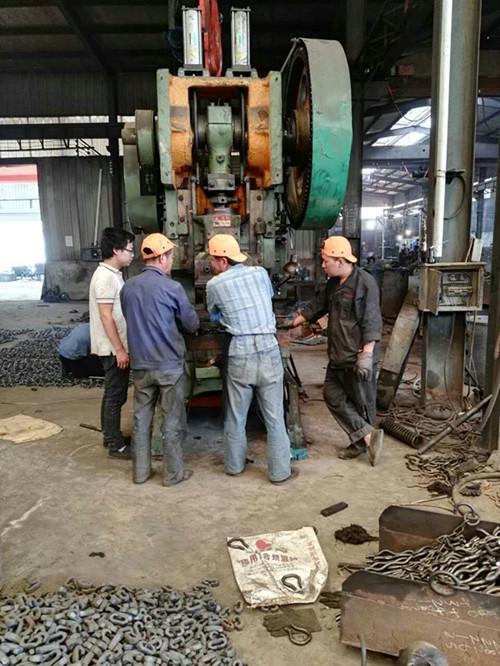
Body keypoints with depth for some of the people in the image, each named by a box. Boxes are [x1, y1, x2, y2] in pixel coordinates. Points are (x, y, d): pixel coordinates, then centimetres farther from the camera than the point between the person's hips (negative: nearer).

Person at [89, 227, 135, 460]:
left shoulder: (111, 274, 12)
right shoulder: (106, 277, -19)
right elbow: (106, 316, -23)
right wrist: (119, 349, -22)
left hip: (114, 346, 10)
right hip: (113, 348, -10)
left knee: (112, 394, 18)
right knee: (116, 396, -1)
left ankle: (110, 436, 31)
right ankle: (115, 445, 10)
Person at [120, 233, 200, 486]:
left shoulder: (128, 287, 1)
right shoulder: (172, 287, -13)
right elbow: (192, 324, -4)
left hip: (140, 365, 5)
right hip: (169, 365, -4)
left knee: (141, 418, 15)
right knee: (172, 421, 7)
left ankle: (140, 471, 26)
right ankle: (173, 473, 18)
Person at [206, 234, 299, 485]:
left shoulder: (214, 285, -3)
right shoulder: (260, 273, 4)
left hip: (240, 354, -1)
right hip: (268, 350, 1)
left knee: (236, 416, 15)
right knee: (274, 417, 8)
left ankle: (234, 466, 30)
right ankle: (280, 471, 18)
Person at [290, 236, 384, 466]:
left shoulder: (365, 283, -15)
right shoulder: (333, 283, 11)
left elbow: (371, 322, -19)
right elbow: (317, 306, 22)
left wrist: (366, 355, -23)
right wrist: (292, 323, 22)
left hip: (358, 357, -9)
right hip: (338, 356, 9)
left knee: (362, 402, 4)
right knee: (333, 395, 7)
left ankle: (362, 442, 19)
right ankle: (368, 436, 11)